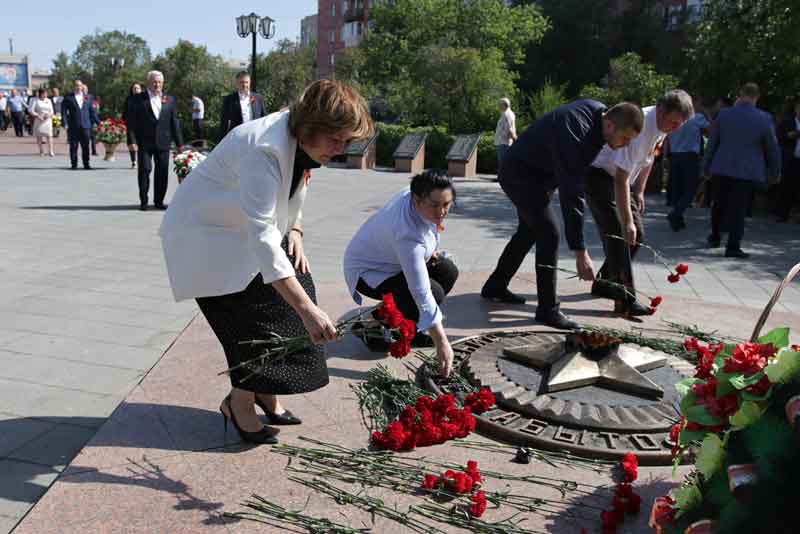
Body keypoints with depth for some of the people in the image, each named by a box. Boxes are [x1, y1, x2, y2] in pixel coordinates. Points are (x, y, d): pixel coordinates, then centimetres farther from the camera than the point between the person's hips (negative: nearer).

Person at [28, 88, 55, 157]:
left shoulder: (48, 101, 9)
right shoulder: (36, 100, -1)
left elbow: (52, 111, 10)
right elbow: (30, 110, -6)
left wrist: (49, 115, -11)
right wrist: (38, 116, -16)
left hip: (47, 120, 1)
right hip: (39, 121, -1)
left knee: (49, 135, -9)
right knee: (39, 135, 4)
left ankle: (50, 151, -11)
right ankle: (41, 151, 15)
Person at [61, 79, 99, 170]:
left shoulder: (88, 97, 12)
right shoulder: (68, 98, 4)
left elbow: (91, 111, 16)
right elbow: (64, 111, 0)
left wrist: (98, 122, 9)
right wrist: (65, 123, -11)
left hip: (85, 125, 2)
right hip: (73, 126, -1)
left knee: (86, 146, 1)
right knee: (73, 146, 2)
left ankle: (86, 164, 8)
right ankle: (74, 164, 9)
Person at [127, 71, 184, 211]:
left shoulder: (169, 99, 11)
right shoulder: (137, 99, 2)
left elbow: (174, 122, 10)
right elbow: (132, 122, -2)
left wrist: (179, 143, 6)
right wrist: (132, 141, -11)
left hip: (163, 142, 3)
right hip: (144, 142, -2)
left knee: (162, 172, 4)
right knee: (144, 170, -2)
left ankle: (159, 200, 15)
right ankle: (143, 201, 8)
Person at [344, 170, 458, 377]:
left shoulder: (414, 193, -18)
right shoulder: (408, 235, -41)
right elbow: (421, 293, -41)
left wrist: (431, 248, 0)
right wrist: (441, 343, -39)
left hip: (393, 257, 9)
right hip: (368, 272, -9)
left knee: (448, 272, -2)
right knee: (434, 293, -25)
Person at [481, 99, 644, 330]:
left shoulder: (598, 111, -8)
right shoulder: (574, 136, -35)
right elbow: (571, 196, -36)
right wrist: (580, 252, -35)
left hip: (537, 174, 10)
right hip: (519, 174, -10)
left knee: (529, 231, 17)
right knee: (549, 234, -15)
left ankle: (495, 287, 31)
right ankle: (548, 309, -6)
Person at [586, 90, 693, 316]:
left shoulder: (662, 126, -3)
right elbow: (621, 179, -34)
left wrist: (640, 191, 15)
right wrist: (626, 221, -35)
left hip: (621, 177, 9)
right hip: (598, 176, -9)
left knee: (636, 234, 7)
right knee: (619, 235, -18)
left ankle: (602, 283, 19)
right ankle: (626, 300, -18)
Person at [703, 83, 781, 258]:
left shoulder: (723, 114, -4)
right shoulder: (764, 119, -9)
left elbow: (712, 143, 3)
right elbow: (772, 148, 0)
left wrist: (706, 166, 14)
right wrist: (775, 170, 14)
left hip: (722, 169, 2)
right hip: (748, 171, -2)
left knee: (719, 204, 18)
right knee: (738, 208, 1)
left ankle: (715, 237, 30)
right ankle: (733, 247, 1)